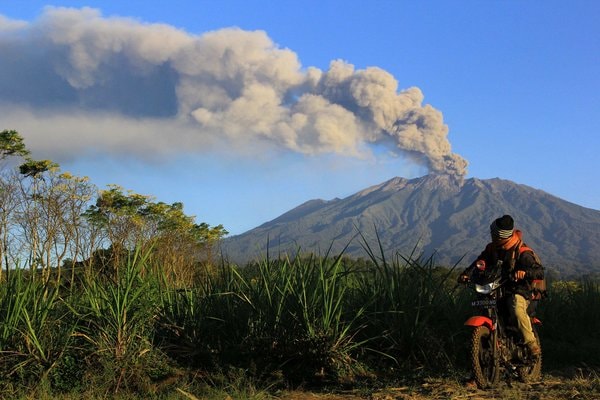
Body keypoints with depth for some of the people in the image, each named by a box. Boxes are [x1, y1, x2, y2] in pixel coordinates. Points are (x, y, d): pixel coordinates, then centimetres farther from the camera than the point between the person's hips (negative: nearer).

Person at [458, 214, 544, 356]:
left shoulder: (522, 252, -11)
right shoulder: (491, 248, 9)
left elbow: (539, 272, -17)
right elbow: (480, 262, 5)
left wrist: (525, 272, -39)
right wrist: (467, 274, -15)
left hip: (518, 291, -7)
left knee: (517, 310, -36)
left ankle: (531, 343, -23)